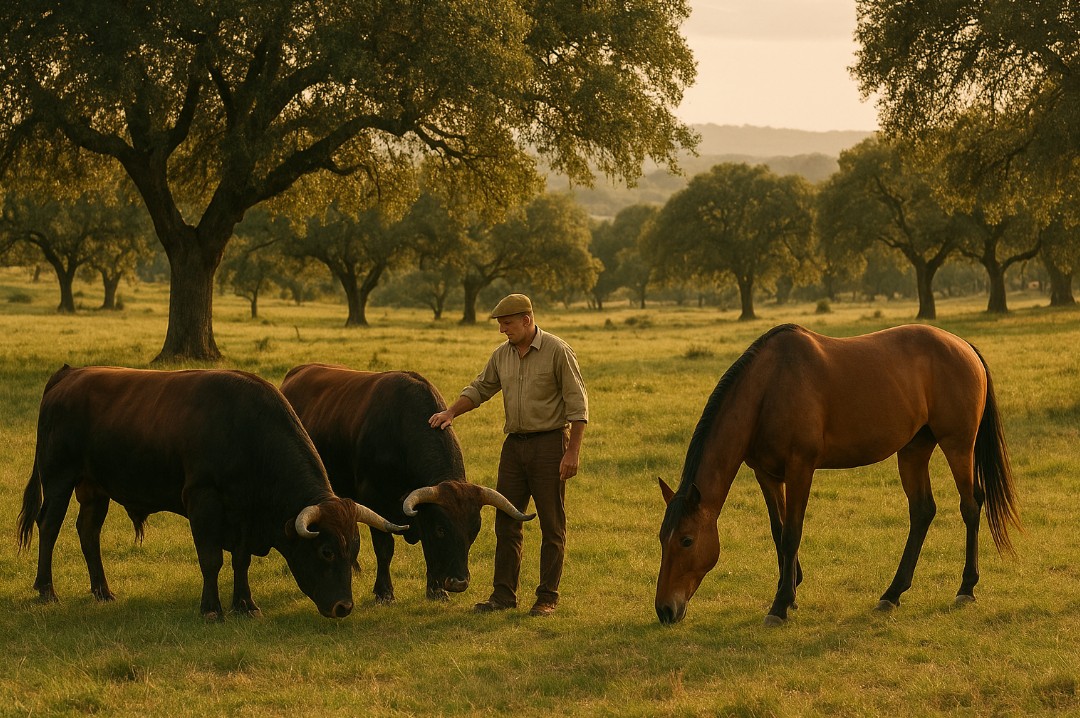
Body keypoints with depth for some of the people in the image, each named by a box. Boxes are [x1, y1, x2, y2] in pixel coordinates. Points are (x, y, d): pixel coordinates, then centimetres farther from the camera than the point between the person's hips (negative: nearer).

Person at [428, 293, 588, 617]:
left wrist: (573, 452, -16)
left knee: (552, 524, 1)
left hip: (549, 443, -6)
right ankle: (503, 594, 12)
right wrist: (450, 413, 2)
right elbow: (479, 388, 19)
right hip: (514, 444, 6)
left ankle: (547, 598, 6)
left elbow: (577, 404, -11)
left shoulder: (557, 351, -10)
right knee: (506, 521, 6)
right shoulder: (502, 355, 7)